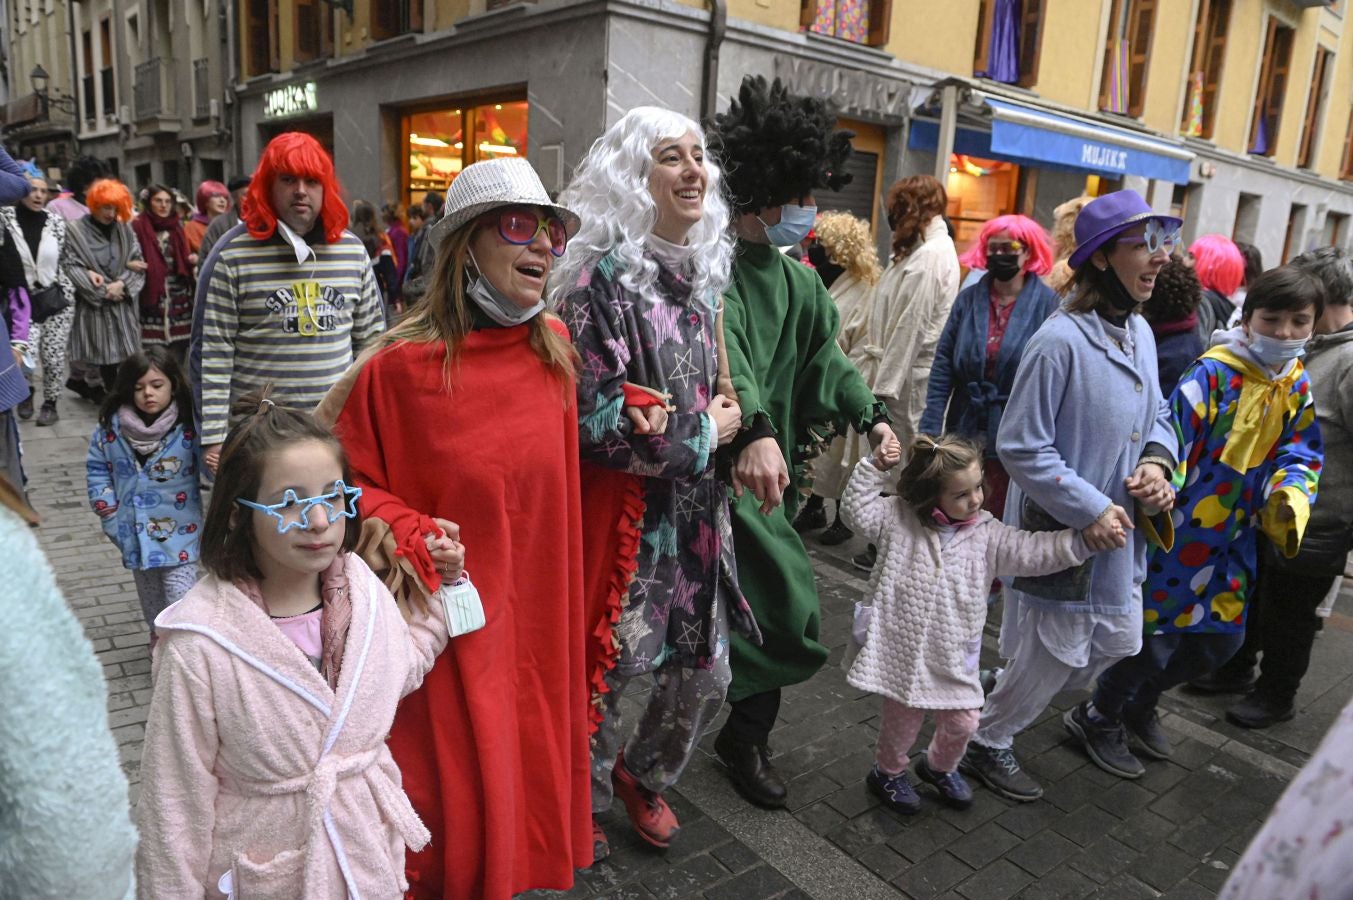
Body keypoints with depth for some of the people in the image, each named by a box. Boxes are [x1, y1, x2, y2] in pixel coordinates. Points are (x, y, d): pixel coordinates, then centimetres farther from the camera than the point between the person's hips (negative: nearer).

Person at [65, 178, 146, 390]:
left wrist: (122, 283, -12)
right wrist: (102, 292, -10)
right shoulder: (76, 232, -3)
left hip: (123, 305, 3)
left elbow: (138, 263, 5)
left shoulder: (125, 231, 8)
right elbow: (72, 267, -8)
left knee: (129, 360, 0)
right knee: (106, 360, 1)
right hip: (94, 305, -3)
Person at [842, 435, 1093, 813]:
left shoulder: (986, 534, -3)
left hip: (954, 655, 3)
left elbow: (1034, 552, -8)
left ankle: (939, 767, 45)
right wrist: (874, 468, -20)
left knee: (962, 722, 13)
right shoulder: (900, 518, -8)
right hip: (904, 648, -3)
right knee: (904, 718, 14)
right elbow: (857, 511, -13)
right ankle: (888, 772, 42)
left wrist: (1083, 539, -18)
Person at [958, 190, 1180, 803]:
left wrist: (1157, 461, -5)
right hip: (1056, 530, -8)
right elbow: (1022, 447, -22)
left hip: (1118, 531, 8)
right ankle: (988, 743, 33)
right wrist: (1090, 509, -21)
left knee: (1116, 643, 21)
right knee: (1051, 655, 8)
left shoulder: (1140, 332, 3)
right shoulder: (1061, 340, -23)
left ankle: (1015, 695, 44)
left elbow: (1157, 417, 16)